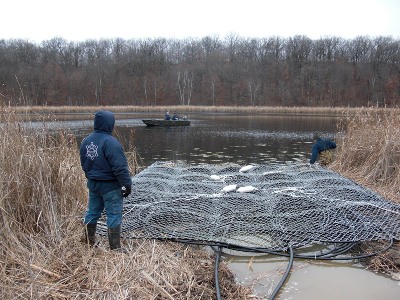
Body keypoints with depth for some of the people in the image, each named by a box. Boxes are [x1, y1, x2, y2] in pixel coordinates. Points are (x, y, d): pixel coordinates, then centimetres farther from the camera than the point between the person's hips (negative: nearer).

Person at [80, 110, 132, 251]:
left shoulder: (86, 141, 4)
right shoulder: (110, 142, -22)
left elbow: (84, 164, 14)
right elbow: (120, 167, -23)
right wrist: (127, 184, -15)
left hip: (93, 184, 8)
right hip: (110, 186, -8)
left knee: (92, 212, 18)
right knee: (114, 215, 1)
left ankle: (88, 242, 29)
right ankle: (115, 247, 7)